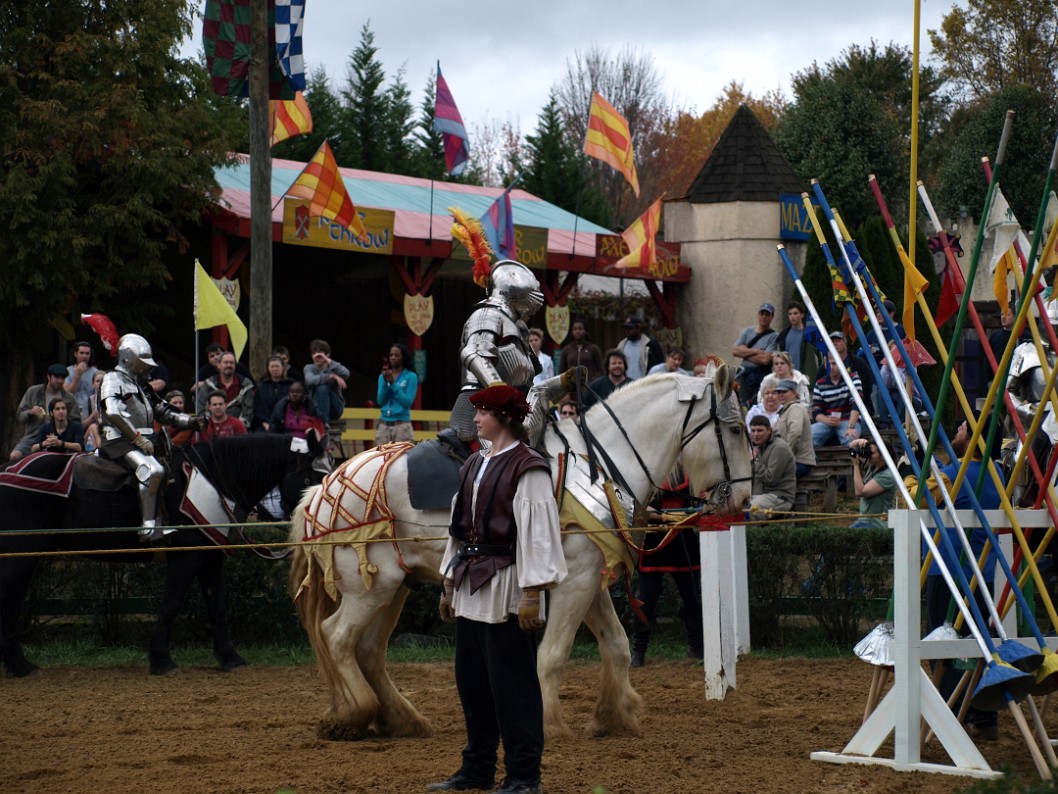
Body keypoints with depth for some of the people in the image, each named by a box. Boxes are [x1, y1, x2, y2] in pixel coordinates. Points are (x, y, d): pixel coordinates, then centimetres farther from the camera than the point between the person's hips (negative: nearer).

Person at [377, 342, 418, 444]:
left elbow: (407, 402, -9)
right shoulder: (382, 376, 11)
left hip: (402, 425, -4)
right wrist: (385, 381, -8)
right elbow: (381, 401, 3)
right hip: (383, 425, 4)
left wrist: (393, 383, -13)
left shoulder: (411, 376, -1)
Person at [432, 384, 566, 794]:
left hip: (506, 587, -8)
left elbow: (536, 531, -16)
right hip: (471, 584, 9)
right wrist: (450, 583, 18)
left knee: (510, 682, -4)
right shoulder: (474, 465, 13)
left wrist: (531, 594, -19)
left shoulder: (527, 468, -12)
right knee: (471, 679, 13)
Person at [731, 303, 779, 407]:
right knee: (743, 406, 7)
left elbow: (765, 359, -16)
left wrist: (745, 353, -5)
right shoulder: (747, 331, 12)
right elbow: (734, 351, 1)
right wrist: (755, 351, -9)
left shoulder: (773, 337, -4)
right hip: (744, 375, 5)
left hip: (761, 376, -5)